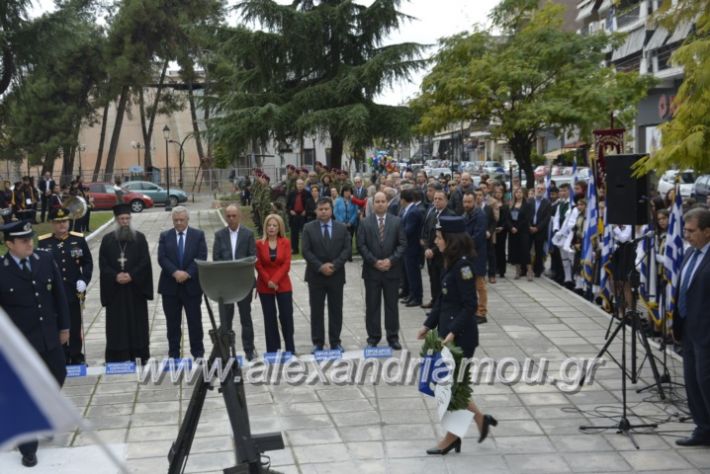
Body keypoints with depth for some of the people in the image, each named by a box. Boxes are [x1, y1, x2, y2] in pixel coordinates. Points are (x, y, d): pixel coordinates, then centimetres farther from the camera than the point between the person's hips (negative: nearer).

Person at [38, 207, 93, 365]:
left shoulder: (79, 239, 2)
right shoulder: (43, 242, -1)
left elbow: (88, 263, 4)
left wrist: (84, 280, -8)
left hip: (74, 291, 1)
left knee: (75, 326, 9)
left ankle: (76, 356, 22)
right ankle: (62, 358, 17)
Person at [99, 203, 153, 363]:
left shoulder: (139, 238, 4)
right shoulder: (107, 239, 6)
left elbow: (145, 261, -2)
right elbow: (103, 264, 1)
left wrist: (131, 275, -15)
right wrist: (115, 276, -15)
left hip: (136, 288, 0)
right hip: (115, 290, 0)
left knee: (137, 323, 3)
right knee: (117, 324, 0)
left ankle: (138, 355, 11)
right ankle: (117, 358, 3)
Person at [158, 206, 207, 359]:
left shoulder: (198, 235, 3)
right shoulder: (165, 236, 6)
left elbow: (201, 258, -6)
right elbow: (162, 258, -4)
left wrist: (187, 273, -17)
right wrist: (175, 272, -19)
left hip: (192, 285, -1)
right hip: (170, 286, 1)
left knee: (195, 321, 4)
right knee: (172, 323, 6)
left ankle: (198, 353, 13)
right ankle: (173, 354, 14)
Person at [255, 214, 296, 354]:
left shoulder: (285, 243, -1)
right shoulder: (259, 244, -1)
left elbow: (286, 264, -6)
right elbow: (258, 265, -3)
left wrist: (275, 280, -15)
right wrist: (268, 281, -13)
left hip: (283, 285, 0)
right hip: (265, 287, 0)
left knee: (286, 316, 0)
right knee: (269, 318, 6)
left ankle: (290, 348, 11)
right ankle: (272, 350, 12)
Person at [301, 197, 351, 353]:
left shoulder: (342, 228, 4)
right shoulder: (308, 228, 0)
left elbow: (347, 249, -2)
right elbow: (306, 251, -5)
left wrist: (334, 265, -14)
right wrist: (320, 266, -16)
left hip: (336, 275, 1)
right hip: (315, 275, -1)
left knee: (336, 310, 6)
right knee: (316, 310, 4)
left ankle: (335, 342, 15)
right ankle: (318, 343, 12)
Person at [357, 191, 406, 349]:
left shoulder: (397, 221, 4)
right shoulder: (365, 223, 2)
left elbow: (402, 244, 0)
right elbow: (361, 246, -2)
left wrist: (391, 260, -12)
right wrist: (374, 261, -12)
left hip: (392, 269, 0)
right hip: (371, 271, 0)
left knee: (392, 305, 6)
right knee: (372, 305, 5)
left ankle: (393, 337, 15)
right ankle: (373, 337, 14)